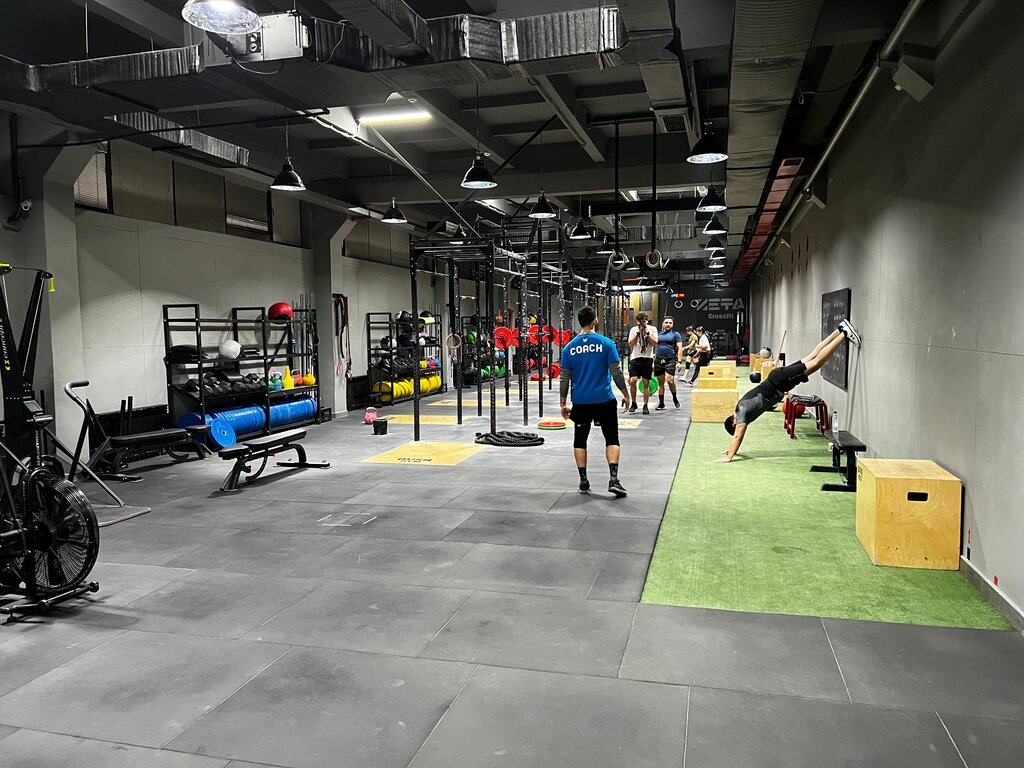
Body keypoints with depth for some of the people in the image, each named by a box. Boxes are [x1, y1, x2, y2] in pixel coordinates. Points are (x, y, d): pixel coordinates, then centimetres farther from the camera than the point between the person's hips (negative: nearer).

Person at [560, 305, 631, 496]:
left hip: (581, 402, 2)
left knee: (580, 440, 14)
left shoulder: (569, 348, 0)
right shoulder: (606, 343, -6)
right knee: (611, 439, 8)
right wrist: (626, 395, 5)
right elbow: (616, 373, -7)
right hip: (604, 400, -2)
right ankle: (613, 479, -5)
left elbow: (564, 379, 3)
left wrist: (563, 404, 10)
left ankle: (583, 481, 13)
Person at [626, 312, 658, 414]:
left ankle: (645, 406, 10)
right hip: (635, 358, 0)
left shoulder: (652, 329, 5)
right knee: (632, 381, -12)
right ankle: (633, 403, 4)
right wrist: (638, 333, -10)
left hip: (648, 358, 0)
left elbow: (655, 343, -4)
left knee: (646, 383, 3)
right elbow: (630, 344, -3)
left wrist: (647, 333, -10)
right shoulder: (633, 329, 6)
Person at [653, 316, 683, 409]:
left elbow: (680, 348, 0)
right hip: (659, 360, 4)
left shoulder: (675, 334, 5)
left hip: (670, 360, -4)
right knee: (660, 382, 5)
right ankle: (661, 404, 12)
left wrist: (679, 361, -11)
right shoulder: (658, 334, 15)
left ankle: (675, 398, 7)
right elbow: (654, 347, 19)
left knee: (669, 380, -18)